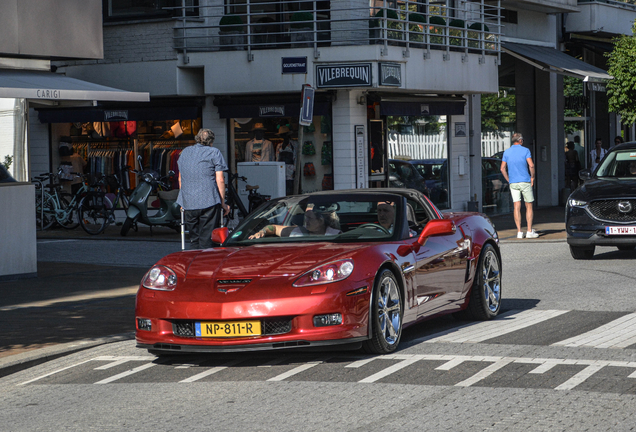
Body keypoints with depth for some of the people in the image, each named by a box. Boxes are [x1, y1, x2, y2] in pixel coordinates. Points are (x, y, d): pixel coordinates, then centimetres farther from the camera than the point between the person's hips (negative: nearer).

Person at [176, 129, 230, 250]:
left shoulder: (185, 152, 17)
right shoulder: (214, 153, 1)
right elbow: (220, 180, -5)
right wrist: (223, 203, 1)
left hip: (188, 203, 4)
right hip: (209, 202, -4)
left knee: (194, 240, 12)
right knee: (206, 240, -3)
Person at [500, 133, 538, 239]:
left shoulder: (507, 152, 8)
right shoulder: (525, 150, -2)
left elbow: (503, 169, 5)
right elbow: (531, 165, -12)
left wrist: (509, 180, 11)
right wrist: (532, 177, 0)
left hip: (513, 182, 3)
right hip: (525, 181, -3)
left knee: (517, 207, 2)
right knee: (529, 206, 5)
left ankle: (519, 232, -2)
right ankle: (529, 231, 1)